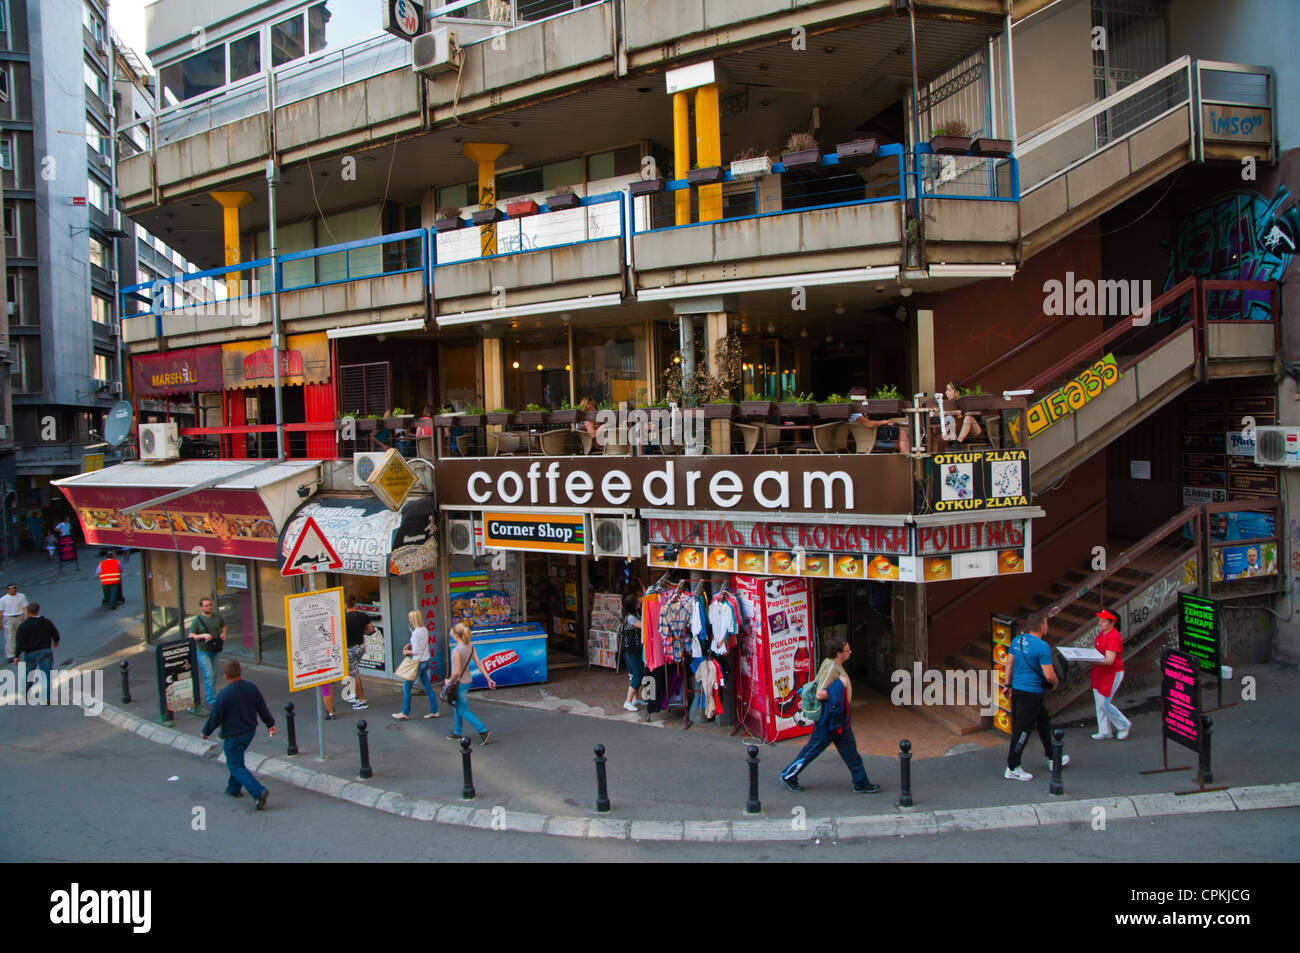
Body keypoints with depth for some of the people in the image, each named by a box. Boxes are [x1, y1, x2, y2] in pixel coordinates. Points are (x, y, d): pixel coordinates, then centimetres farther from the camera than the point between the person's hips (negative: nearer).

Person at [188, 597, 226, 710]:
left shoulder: (217, 616, 1)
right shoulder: (197, 620, -9)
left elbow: (223, 626, 20)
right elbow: (191, 636, -10)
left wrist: (223, 634, 0)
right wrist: (203, 635, -25)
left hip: (214, 650, 5)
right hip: (202, 651, -5)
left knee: (214, 675, 10)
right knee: (208, 675, -12)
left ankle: (208, 697, 25)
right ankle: (211, 699, -8)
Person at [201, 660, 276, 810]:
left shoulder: (224, 694, -24)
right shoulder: (251, 687, -6)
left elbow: (214, 717, -15)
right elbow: (262, 708, 4)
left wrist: (205, 732, 3)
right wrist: (270, 724, 18)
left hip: (233, 736, -6)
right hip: (250, 731, 7)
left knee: (235, 766, 2)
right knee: (237, 760, 27)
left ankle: (259, 791, -13)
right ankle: (233, 789, 38)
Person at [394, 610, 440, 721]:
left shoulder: (416, 633, -19)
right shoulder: (425, 630, 6)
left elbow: (416, 651, -20)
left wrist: (407, 652, -4)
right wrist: (410, 645, 9)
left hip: (418, 662, -8)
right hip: (426, 661, 8)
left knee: (406, 686, 4)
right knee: (427, 687, 13)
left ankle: (405, 713, 11)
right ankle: (434, 711, 15)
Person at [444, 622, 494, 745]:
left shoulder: (456, 651, -24)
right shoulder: (471, 648, -1)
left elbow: (457, 672, -26)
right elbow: (479, 665, 1)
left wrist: (449, 681, -8)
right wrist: (488, 679, 5)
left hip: (460, 683, -8)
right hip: (468, 680, 8)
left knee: (464, 711, 3)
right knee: (458, 708, 22)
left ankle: (484, 731, -2)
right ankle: (456, 733, 34)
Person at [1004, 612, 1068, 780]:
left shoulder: (1017, 640, 5)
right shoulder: (1043, 647, -18)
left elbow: (1009, 663, 13)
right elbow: (1049, 675, -19)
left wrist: (1008, 685, 20)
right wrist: (1055, 682, 2)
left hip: (1017, 690, 9)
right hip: (1031, 692, -9)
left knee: (1043, 722, 22)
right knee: (1022, 729, -1)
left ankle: (1053, 759, 35)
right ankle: (1012, 769, 5)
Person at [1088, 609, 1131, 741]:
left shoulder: (1113, 637, -21)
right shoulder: (1102, 633, 8)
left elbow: (1109, 660, -27)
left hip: (1112, 674, -9)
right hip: (1099, 674, 9)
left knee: (1105, 704, -5)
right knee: (1099, 703, 11)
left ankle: (1124, 725, 17)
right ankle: (1104, 731, 21)